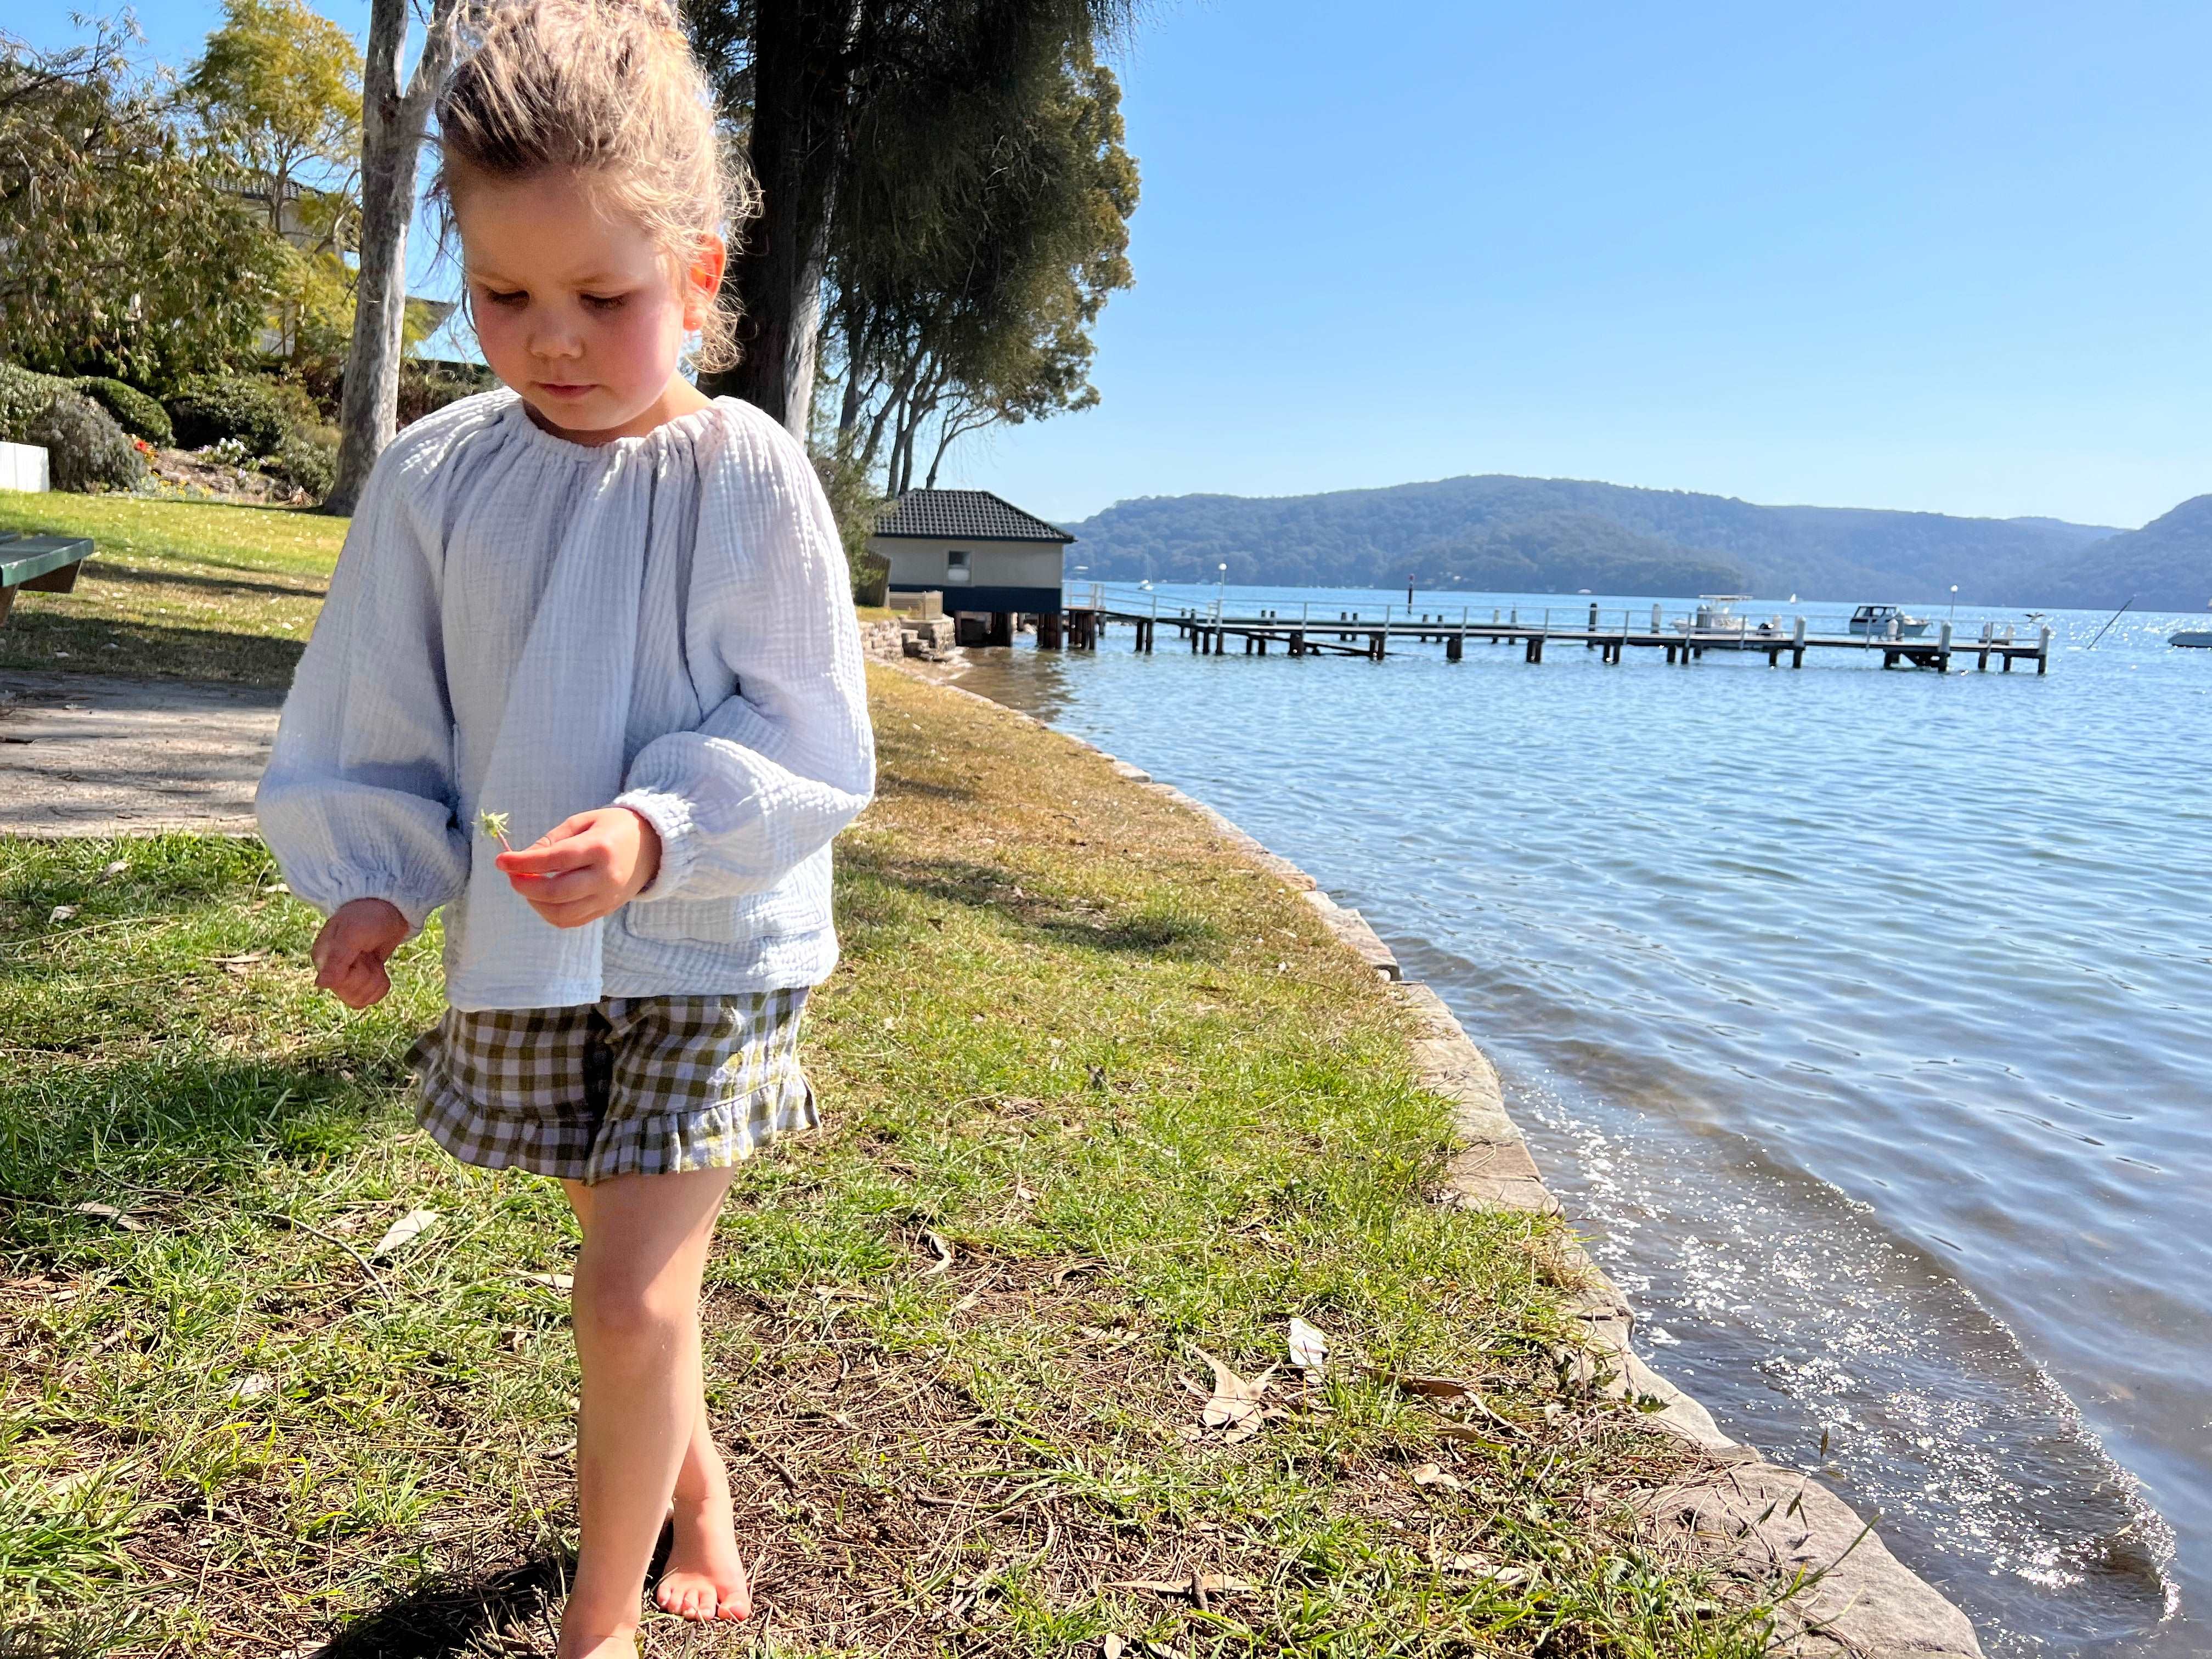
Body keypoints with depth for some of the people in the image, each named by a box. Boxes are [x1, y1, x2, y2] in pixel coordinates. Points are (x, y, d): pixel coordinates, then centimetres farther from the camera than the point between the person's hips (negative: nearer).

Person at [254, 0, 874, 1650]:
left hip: (711, 945, -4)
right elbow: (370, 724, 6)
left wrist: (657, 836, -28)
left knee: (631, 1298, -5)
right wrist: (369, 882, -8)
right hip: (520, 956, 4)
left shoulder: (748, 477, -13)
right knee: (632, 1265, 20)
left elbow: (808, 742, -13)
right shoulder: (434, 479, -3)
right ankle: (695, 1482, 47)